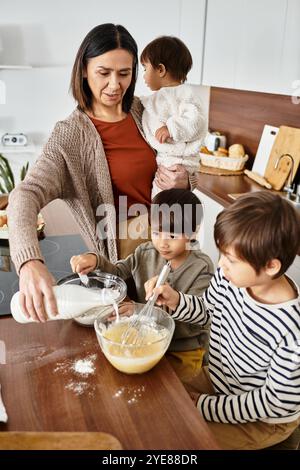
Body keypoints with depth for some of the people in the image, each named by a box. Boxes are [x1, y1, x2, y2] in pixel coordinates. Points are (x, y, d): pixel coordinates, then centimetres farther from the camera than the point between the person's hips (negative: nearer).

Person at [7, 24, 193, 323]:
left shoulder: (142, 112, -2)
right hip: (120, 250, -4)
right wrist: (30, 262, -48)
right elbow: (26, 196, -30)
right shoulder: (70, 136, -16)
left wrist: (182, 181, -13)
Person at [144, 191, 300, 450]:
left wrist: (204, 406, -17)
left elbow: (275, 402, -22)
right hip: (218, 379, 5)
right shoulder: (228, 278, -20)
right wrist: (174, 299, -18)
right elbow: (206, 311, 2)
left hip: (265, 420, -5)